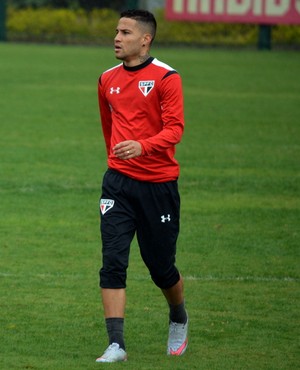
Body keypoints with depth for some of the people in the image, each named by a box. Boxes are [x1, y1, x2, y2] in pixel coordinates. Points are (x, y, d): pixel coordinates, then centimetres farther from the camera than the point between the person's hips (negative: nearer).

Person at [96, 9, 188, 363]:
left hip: (158, 184, -3)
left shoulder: (166, 78, -8)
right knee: (113, 262, -11)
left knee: (161, 267, 7)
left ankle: (179, 319, 38)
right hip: (118, 183, 3)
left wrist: (142, 146, -32)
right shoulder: (107, 80, 9)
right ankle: (116, 345, -13)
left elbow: (174, 128, -16)